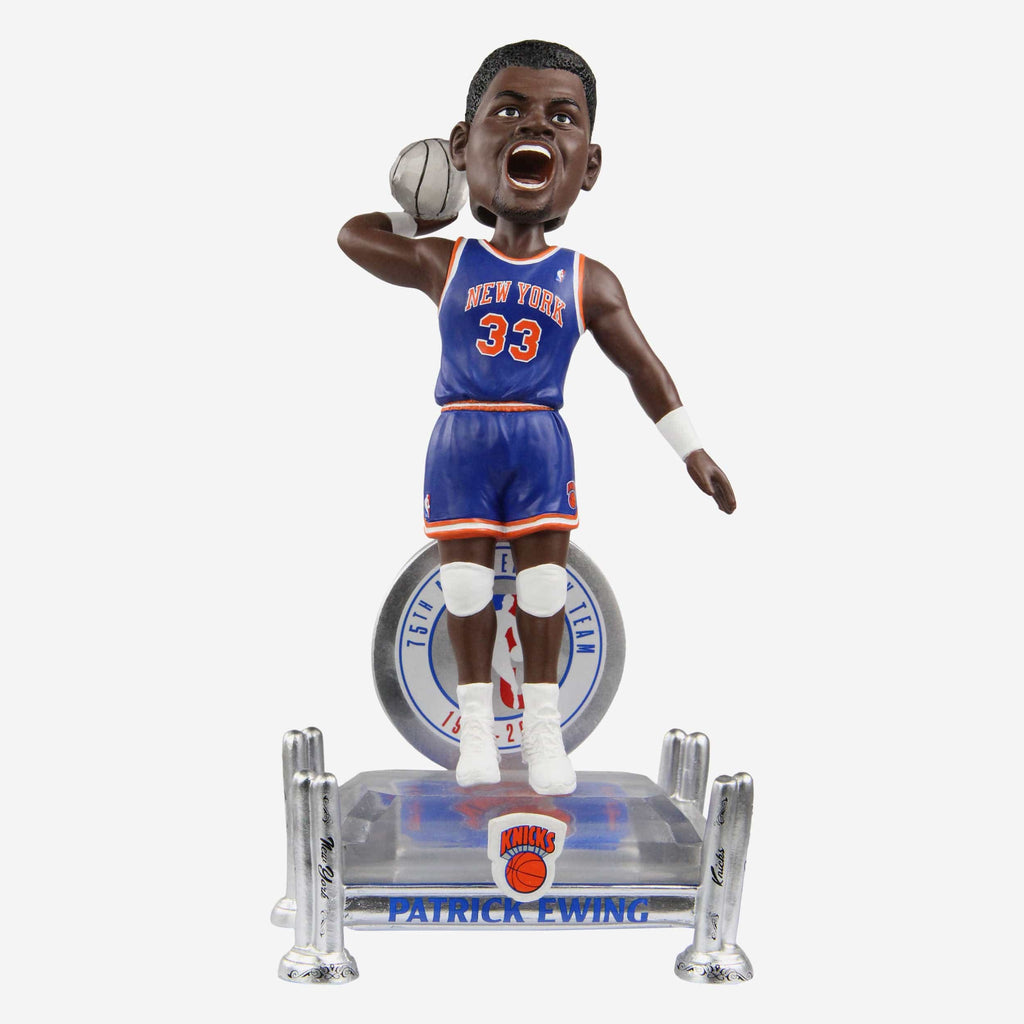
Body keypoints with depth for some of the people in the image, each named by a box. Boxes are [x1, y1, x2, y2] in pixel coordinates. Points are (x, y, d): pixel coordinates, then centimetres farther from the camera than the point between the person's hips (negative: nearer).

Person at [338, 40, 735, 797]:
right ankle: (476, 721, 20)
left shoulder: (589, 282, 0)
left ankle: (543, 724, 19)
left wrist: (692, 451, 7)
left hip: (541, 443, 0)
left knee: (543, 581, 5)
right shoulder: (444, 263, 1)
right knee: (466, 582, 5)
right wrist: (427, 216, 16)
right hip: (461, 442, 0)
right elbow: (354, 235, 17)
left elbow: (645, 369, 7)